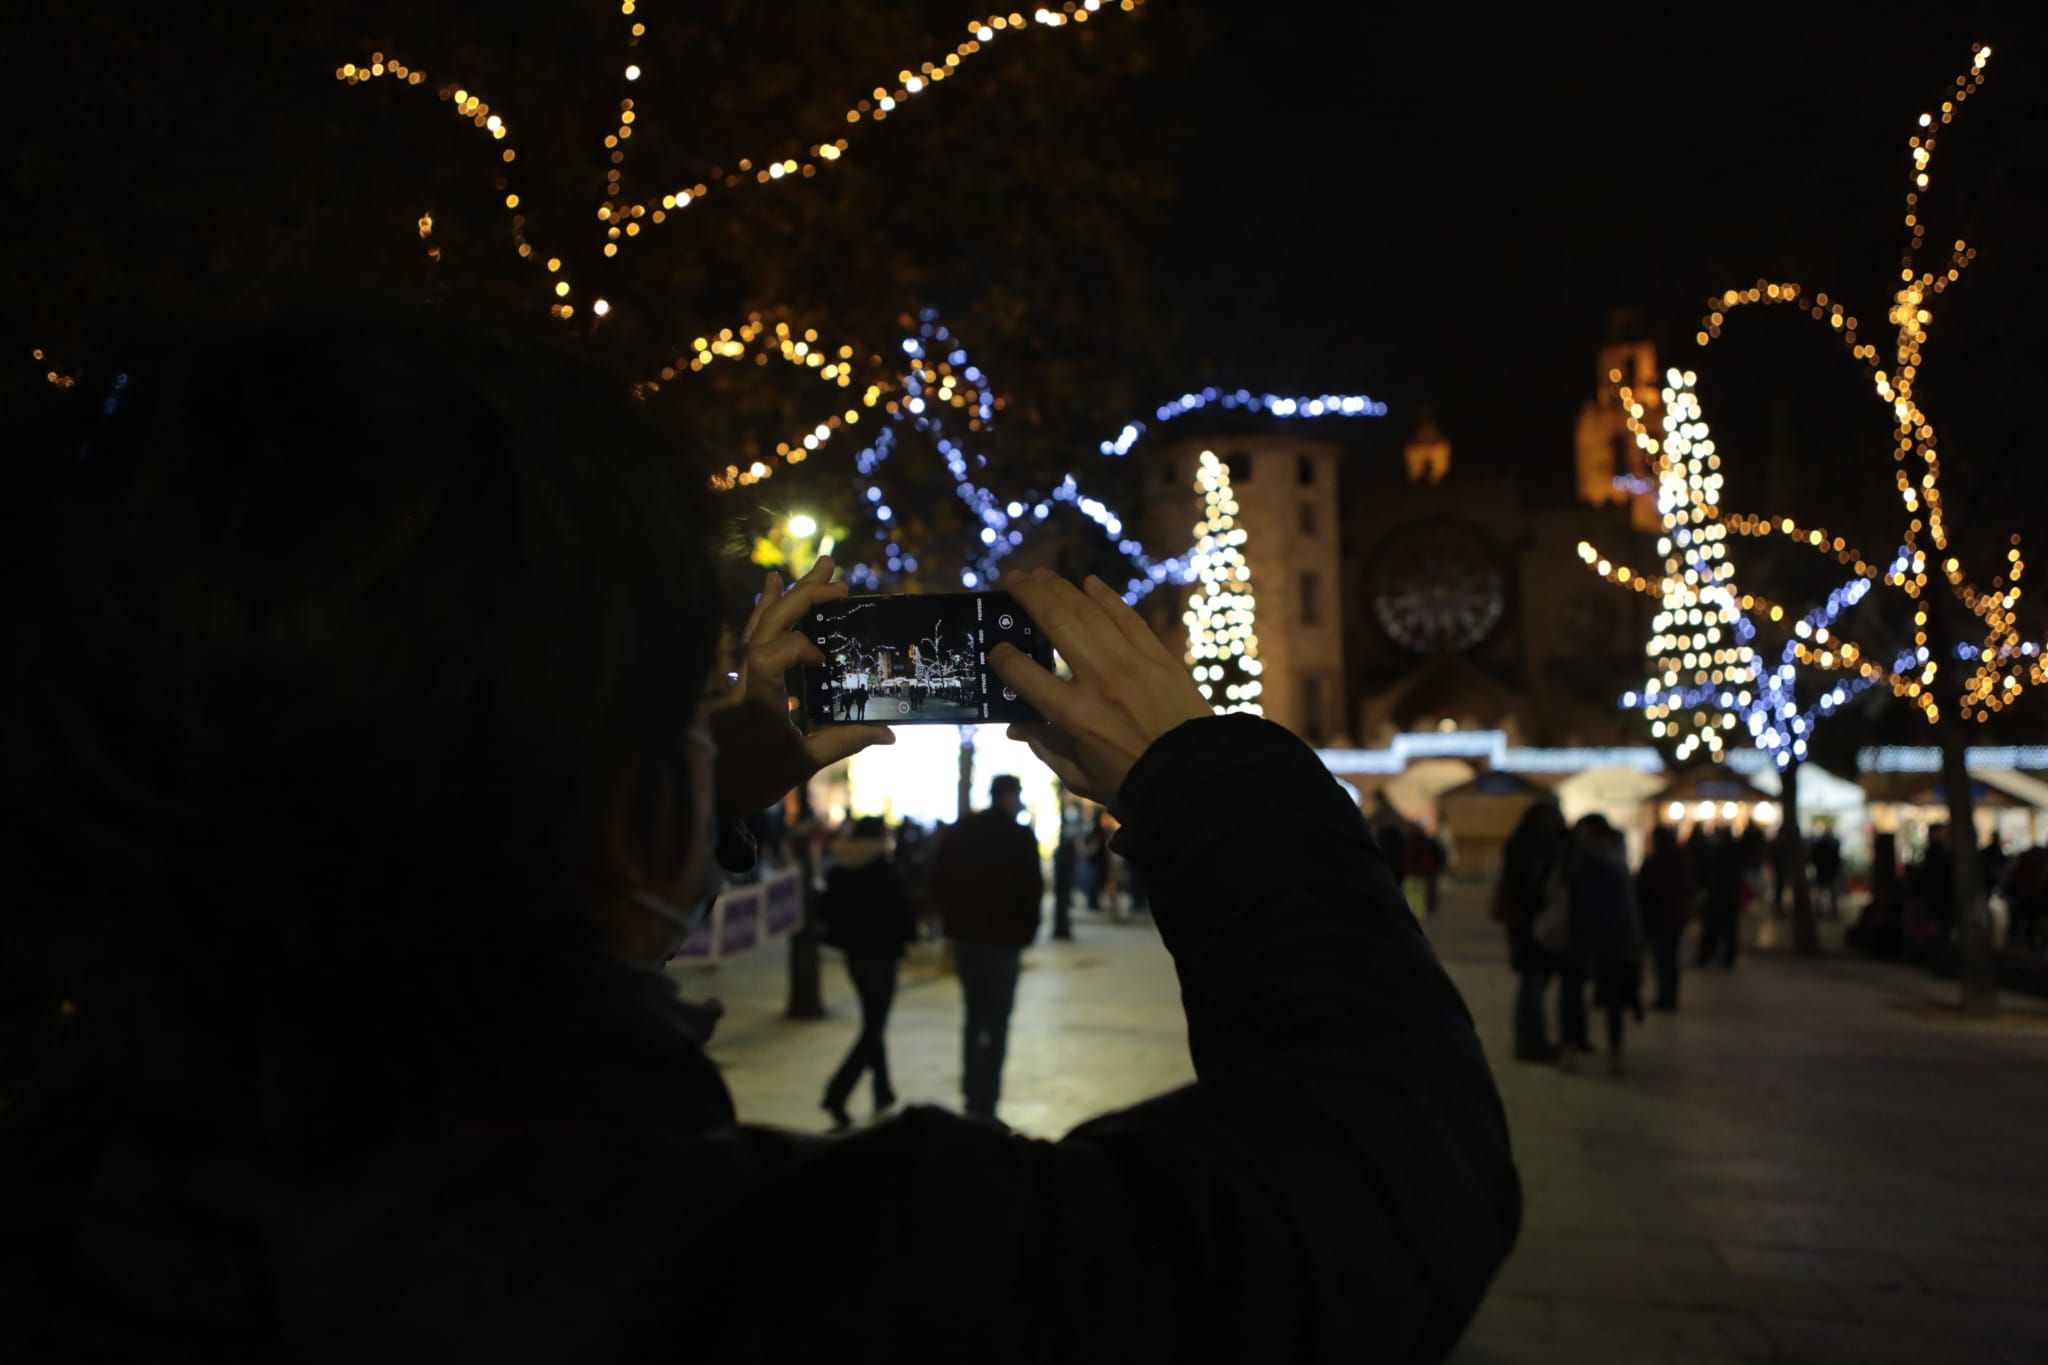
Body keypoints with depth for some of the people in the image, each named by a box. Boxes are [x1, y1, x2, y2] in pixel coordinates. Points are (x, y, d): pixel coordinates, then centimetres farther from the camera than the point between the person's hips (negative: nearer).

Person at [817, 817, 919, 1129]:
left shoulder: (839, 871, 2)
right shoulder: (884, 870, -15)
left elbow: (826, 910, 7)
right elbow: (900, 911, -16)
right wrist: (907, 932, 3)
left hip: (854, 953, 6)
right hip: (881, 953, -6)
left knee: (872, 1024, 20)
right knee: (873, 1028, -1)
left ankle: (883, 1095, 27)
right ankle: (836, 1095, -13)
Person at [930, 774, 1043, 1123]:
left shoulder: (959, 831, 7)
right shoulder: (1019, 835, -8)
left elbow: (938, 881, 8)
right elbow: (1032, 888, -12)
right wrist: (1027, 930, 1)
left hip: (965, 934, 5)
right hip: (1003, 938, -5)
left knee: (975, 1016, 18)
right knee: (996, 1022, -1)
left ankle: (972, 1096, 19)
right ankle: (985, 1103, -4)